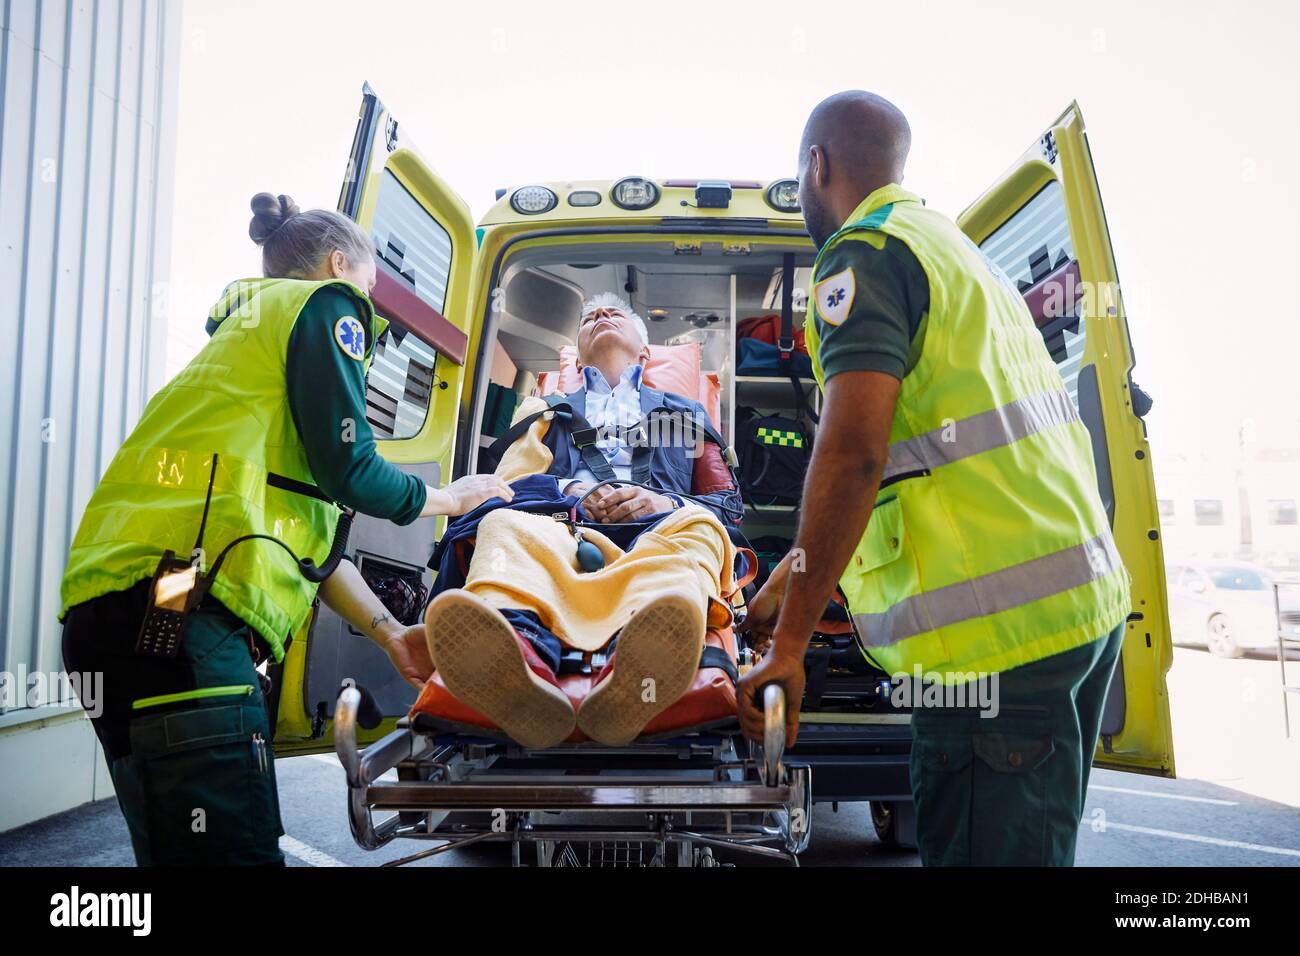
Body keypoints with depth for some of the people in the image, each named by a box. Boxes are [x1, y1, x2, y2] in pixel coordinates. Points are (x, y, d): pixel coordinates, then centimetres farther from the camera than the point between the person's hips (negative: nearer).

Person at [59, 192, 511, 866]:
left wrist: (390, 634, 22)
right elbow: (347, 470, -6)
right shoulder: (325, 304, 7)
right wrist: (450, 499, 14)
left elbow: (309, 528, 27)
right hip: (178, 611, -10)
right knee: (236, 848, -11)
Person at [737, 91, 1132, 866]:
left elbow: (853, 453, -21)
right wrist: (795, 577, 29)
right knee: (1040, 845, 20)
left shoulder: (864, 255, -7)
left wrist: (788, 645, -15)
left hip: (996, 622, -10)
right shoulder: (956, 249, 24)